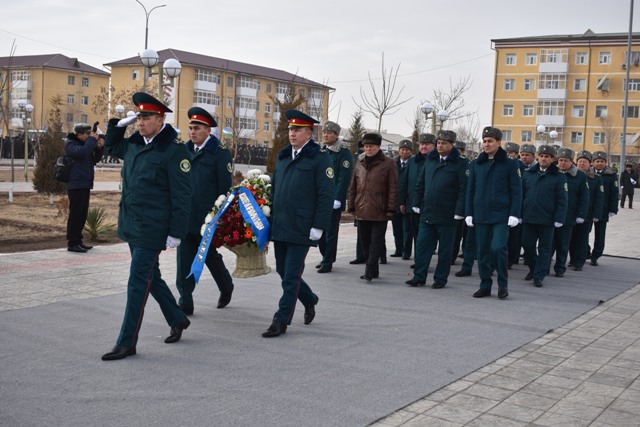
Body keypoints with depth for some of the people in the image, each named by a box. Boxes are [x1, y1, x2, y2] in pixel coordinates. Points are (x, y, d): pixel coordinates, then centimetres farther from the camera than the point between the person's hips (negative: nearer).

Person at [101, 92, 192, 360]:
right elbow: (110, 147, 30)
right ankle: (178, 320, 37)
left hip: (151, 230, -8)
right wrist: (120, 124, 12)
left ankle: (127, 343, 7)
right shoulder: (134, 144, 9)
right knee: (151, 277, 18)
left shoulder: (174, 150, -14)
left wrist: (176, 233, -16)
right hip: (131, 226, 8)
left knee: (138, 283, -3)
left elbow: (181, 196, -15)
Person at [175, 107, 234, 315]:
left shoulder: (220, 153, -6)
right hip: (185, 216, 5)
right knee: (184, 259, 1)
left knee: (210, 256, 10)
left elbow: (225, 187, -8)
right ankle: (185, 302, 7)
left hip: (207, 217, -4)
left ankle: (226, 287, 36)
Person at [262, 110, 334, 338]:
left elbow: (327, 195, -10)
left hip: (301, 229, -7)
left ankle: (281, 321, 7)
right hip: (280, 226, 7)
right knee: (283, 270, 15)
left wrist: (318, 226, -15)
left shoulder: (320, 158, -6)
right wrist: (269, 218, 16)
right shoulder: (283, 156, 15)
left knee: (291, 275, -2)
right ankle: (309, 300, 38)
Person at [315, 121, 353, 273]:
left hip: (333, 201, -6)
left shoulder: (344, 153, -7)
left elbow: (344, 178, -13)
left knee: (331, 232, 0)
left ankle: (328, 262, 7)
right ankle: (326, 257, 26)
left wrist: (337, 199, -19)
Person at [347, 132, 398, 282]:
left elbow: (393, 188, -4)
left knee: (376, 243, -2)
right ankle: (373, 271, 21)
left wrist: (391, 209, -9)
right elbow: (353, 187, 16)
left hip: (379, 212, -5)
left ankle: (370, 271, -1)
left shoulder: (388, 163, -2)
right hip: (362, 211, 5)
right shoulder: (359, 163, 13)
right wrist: (352, 206, 11)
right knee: (365, 242, 11)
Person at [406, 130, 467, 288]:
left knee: (445, 250, 6)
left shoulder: (460, 163, -6)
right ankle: (419, 276, 15)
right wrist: (417, 204, 10)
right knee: (422, 246, 7)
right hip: (427, 213, 5)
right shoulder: (430, 160, 10)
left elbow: (464, 189, -11)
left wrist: (459, 212, -16)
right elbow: (420, 184, 16)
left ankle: (440, 279, 16)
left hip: (446, 216, -5)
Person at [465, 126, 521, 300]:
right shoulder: (475, 164, 9)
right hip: (481, 215, 4)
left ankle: (503, 284, 4)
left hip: (501, 215, -4)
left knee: (498, 248, -14)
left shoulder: (510, 164, 0)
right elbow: (470, 190, 11)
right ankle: (485, 285, 17)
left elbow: (516, 192, -1)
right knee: (482, 251, 6)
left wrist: (514, 214, -9)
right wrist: (468, 213, 5)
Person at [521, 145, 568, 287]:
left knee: (544, 248, 4)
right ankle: (533, 268, 31)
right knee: (528, 245, 9)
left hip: (547, 220, -3)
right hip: (528, 217, 3)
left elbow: (562, 200, -4)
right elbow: (521, 195, 9)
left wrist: (559, 219, -11)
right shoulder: (528, 174, 7)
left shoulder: (558, 177, -2)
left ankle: (539, 276, 10)